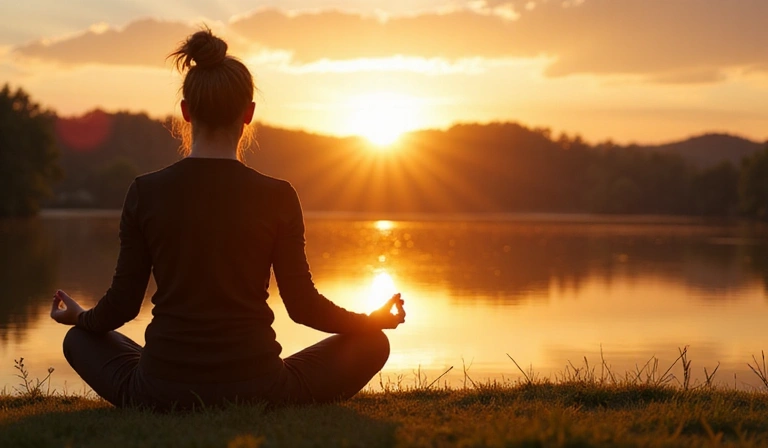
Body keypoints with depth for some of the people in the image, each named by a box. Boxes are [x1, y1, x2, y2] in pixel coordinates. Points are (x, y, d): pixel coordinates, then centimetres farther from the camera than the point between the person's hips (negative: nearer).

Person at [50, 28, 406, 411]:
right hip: (255, 391, -1)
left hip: (160, 395, 1)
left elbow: (123, 304, 2)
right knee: (372, 344, 19)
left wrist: (80, 317, 25)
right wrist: (374, 320, 17)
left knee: (80, 339, 31)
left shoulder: (146, 192, -5)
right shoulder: (277, 197, -8)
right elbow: (303, 305, -1)